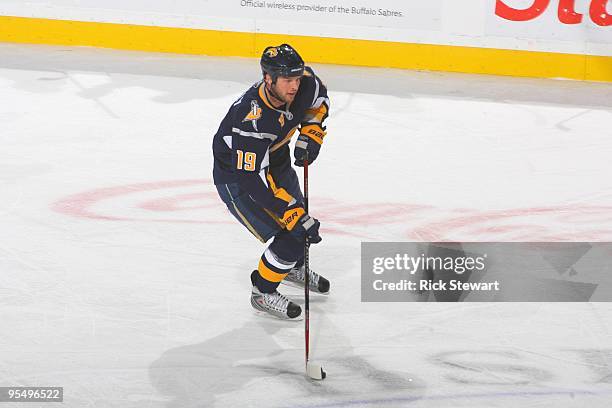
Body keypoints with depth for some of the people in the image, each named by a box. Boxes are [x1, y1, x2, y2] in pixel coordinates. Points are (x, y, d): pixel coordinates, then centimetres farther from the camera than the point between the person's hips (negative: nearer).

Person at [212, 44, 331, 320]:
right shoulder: (252, 119, -40)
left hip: (276, 162, 7)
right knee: (292, 237, -13)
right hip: (236, 176, -7)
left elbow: (319, 98, 7)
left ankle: (292, 267, 54)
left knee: (301, 219, 22)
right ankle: (262, 293, 12)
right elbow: (253, 180, -39)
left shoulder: (303, 84, -20)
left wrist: (310, 132, -7)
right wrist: (293, 215, -40)